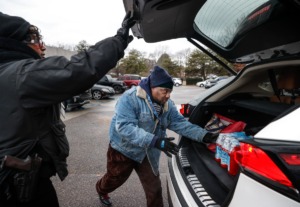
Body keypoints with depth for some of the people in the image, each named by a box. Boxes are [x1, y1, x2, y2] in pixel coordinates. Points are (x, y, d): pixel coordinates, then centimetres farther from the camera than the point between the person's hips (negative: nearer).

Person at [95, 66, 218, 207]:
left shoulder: (168, 105, -7)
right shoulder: (130, 98, -28)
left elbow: (181, 123, -7)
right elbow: (125, 127, -37)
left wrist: (203, 135, -23)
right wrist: (155, 141, -46)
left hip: (148, 153, 4)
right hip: (123, 150, -3)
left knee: (154, 188, 9)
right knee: (114, 179, 21)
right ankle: (101, 190, 56)